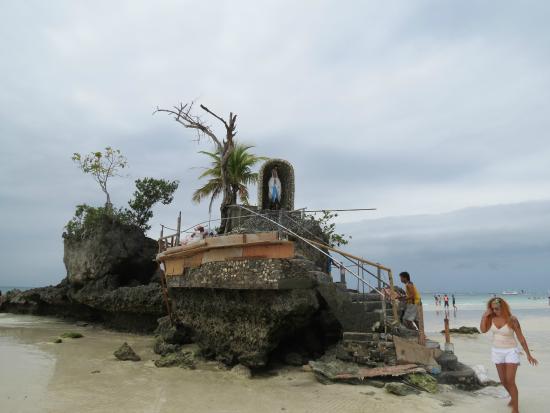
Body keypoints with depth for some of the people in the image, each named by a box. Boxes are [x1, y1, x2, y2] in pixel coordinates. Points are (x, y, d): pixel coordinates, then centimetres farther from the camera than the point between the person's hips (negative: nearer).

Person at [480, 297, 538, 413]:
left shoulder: (512, 319, -18)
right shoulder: (492, 318, -6)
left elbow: (521, 338, -12)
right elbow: (483, 330, -12)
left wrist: (528, 355, -8)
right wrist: (485, 315, -19)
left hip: (511, 351, -5)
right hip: (497, 352, 5)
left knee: (510, 381, -11)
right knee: (503, 381, 14)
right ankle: (514, 398, 42)